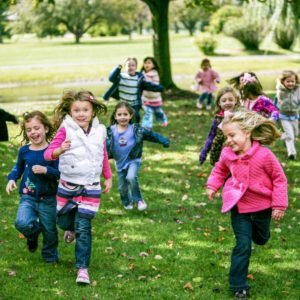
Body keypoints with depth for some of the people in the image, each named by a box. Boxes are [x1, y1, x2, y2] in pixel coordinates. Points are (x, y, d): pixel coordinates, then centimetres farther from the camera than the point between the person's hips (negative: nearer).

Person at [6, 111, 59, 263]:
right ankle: (33, 234, 14)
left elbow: (60, 173, -14)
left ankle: (50, 257, 38)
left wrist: (46, 170, -28)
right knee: (22, 223, -22)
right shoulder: (24, 151, -1)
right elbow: (18, 168, 14)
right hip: (28, 197, 2)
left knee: (49, 231, 11)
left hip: (48, 199, -1)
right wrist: (12, 179, -3)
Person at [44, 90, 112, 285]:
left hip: (91, 188, 0)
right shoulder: (66, 130, -11)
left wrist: (108, 178, 20)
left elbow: (104, 156, 15)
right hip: (68, 186, 0)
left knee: (84, 228, -4)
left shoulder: (99, 131, -1)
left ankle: (83, 268, 2)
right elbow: (48, 153, -19)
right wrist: (60, 149, -40)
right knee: (64, 221, 13)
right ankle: (71, 228, 51)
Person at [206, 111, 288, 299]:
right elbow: (220, 170, 12)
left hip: (262, 207, 0)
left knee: (261, 239, 25)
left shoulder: (264, 155, -22)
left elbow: (279, 179, -12)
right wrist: (213, 186, -2)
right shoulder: (227, 155, -11)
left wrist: (279, 205, -12)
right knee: (243, 246, -4)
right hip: (239, 207, 0)